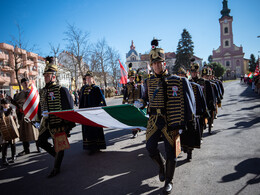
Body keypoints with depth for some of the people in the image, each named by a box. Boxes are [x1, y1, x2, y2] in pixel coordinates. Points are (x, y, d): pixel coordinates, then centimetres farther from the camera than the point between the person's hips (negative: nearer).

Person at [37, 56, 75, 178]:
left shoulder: (61, 90, -11)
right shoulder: (42, 91, 9)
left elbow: (69, 108, -12)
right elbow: (40, 108, 18)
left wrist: (69, 124, -13)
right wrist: (40, 121, 17)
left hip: (59, 124, -7)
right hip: (47, 124, 7)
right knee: (41, 142, 12)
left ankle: (56, 169, 22)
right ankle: (57, 156, 34)